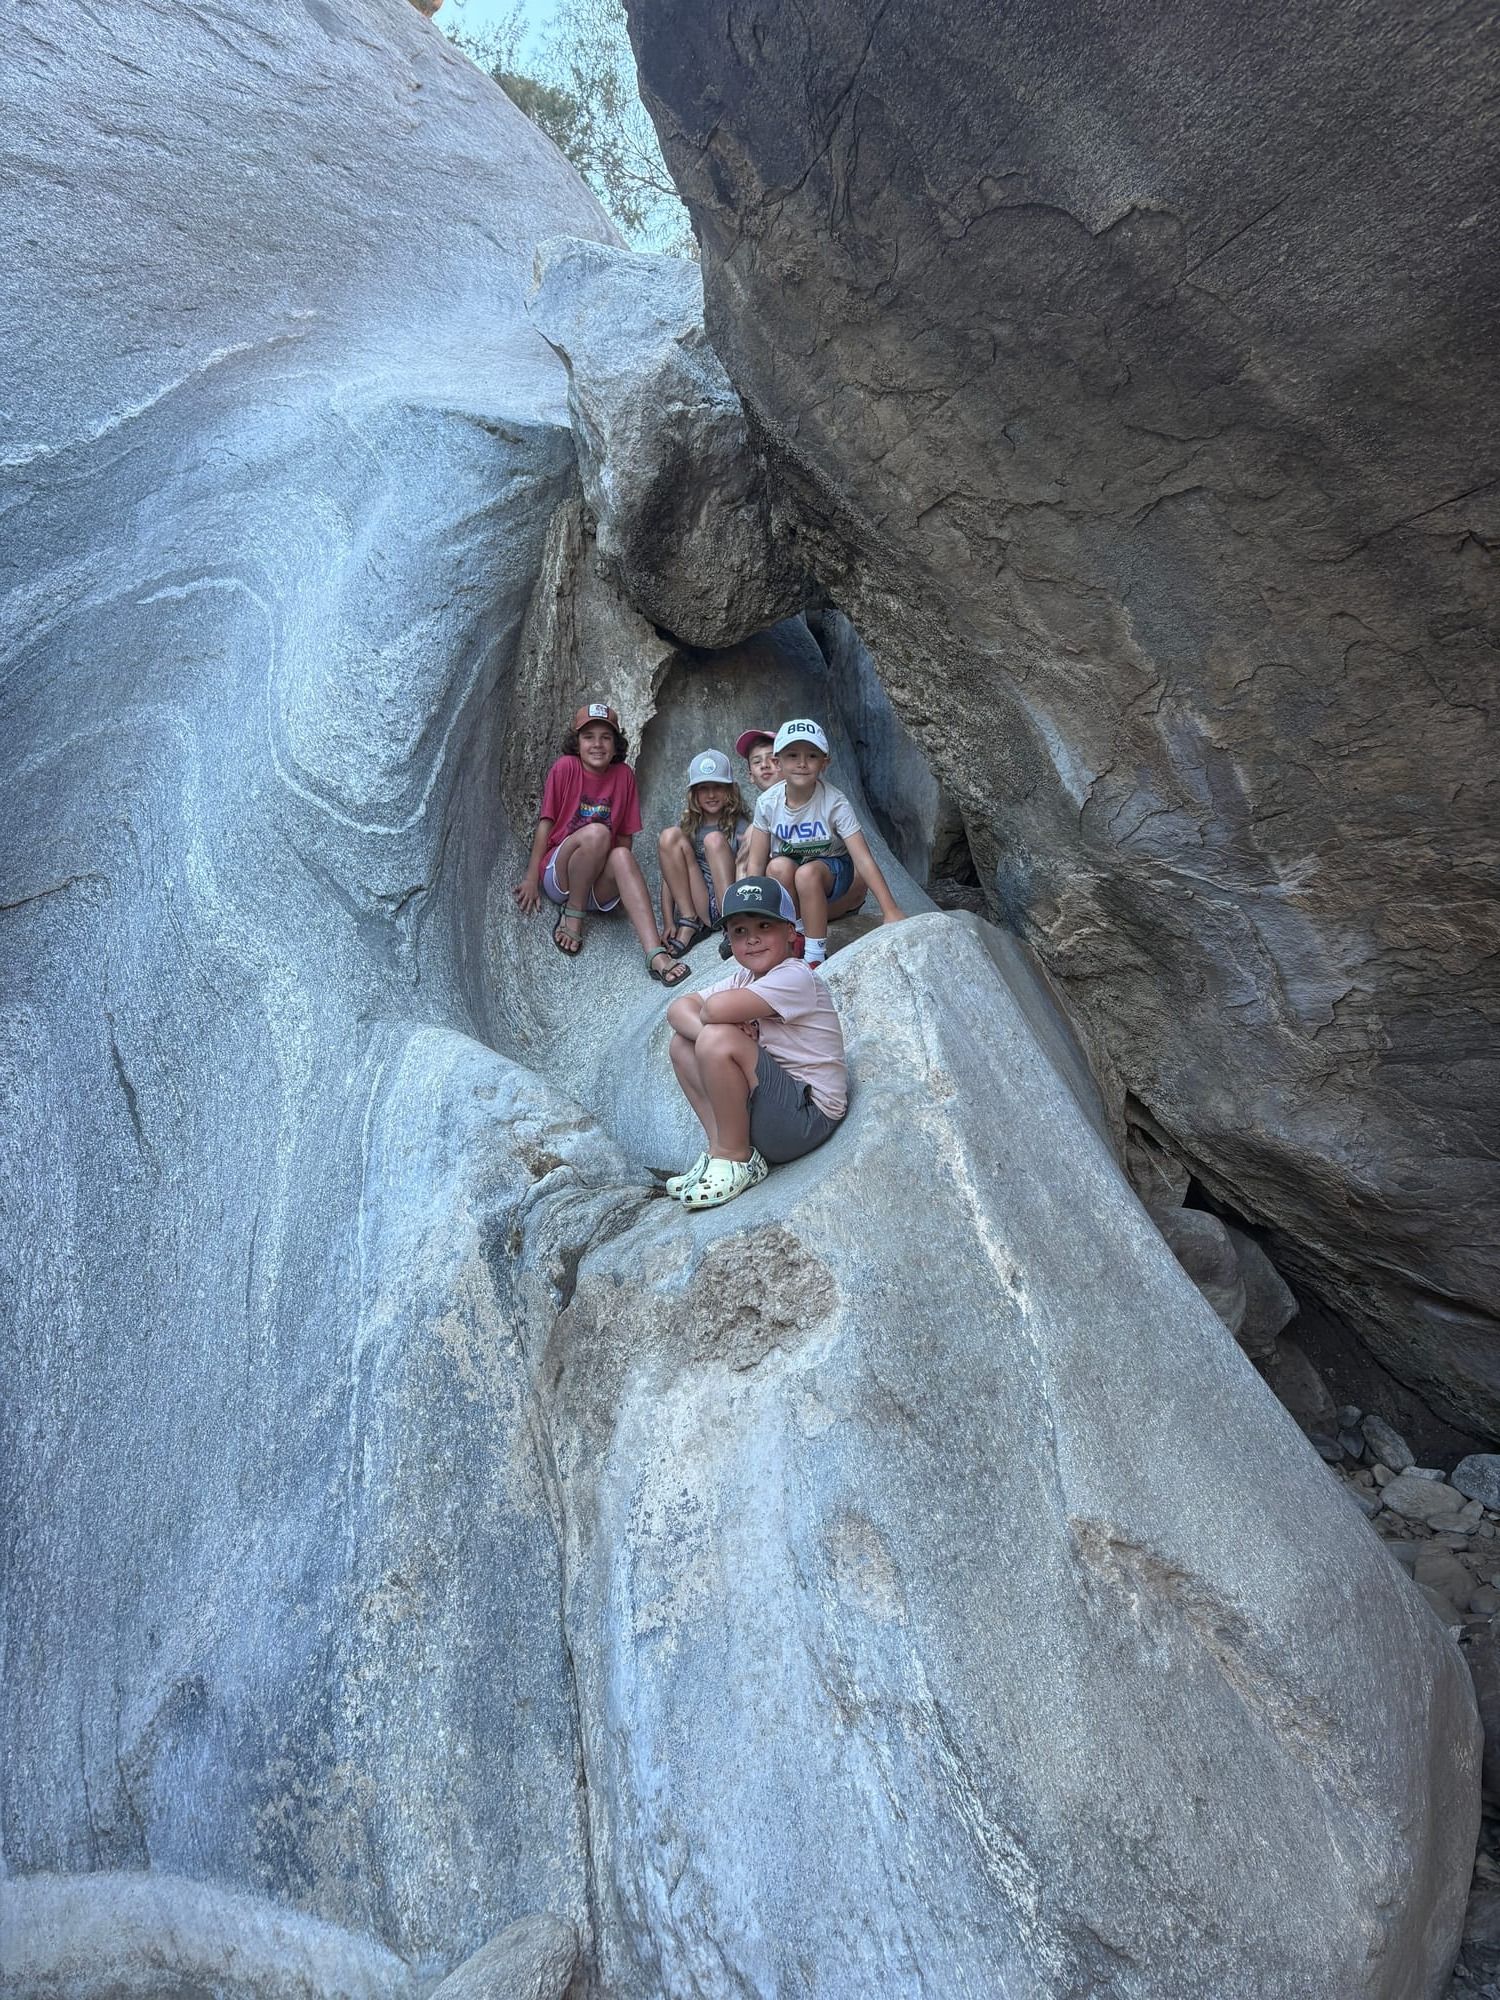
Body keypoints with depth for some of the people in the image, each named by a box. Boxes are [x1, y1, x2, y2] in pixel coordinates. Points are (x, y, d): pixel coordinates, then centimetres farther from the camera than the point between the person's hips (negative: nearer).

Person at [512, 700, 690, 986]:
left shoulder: (624, 775, 3)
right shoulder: (566, 767, -4)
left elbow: (625, 837, 6)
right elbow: (546, 822, -4)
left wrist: (620, 883, -3)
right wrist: (531, 879, -8)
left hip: (599, 889, 3)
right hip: (558, 876, -2)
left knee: (623, 856, -31)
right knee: (596, 832, -30)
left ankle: (655, 954, -45)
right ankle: (572, 917, -13)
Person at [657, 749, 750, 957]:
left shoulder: (740, 827, 2)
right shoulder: (687, 826, 10)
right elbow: (669, 876, 5)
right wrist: (668, 923, -7)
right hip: (696, 906, 3)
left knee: (714, 839, -21)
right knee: (668, 836, -12)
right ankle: (690, 924, -16)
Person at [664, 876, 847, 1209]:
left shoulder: (795, 977, -18)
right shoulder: (744, 978, 10)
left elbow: (717, 1008, -32)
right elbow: (678, 1009, 3)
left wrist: (710, 1026, -7)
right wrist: (705, 1028, -19)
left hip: (808, 1116, -9)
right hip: (764, 1110, 9)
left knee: (717, 1041, -26)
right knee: (682, 1043, 6)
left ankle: (737, 1158, -9)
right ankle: (719, 1146, 3)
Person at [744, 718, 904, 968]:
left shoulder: (835, 804, -22)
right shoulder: (767, 803, -15)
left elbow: (864, 859, -27)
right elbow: (756, 864, -11)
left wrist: (891, 910, -34)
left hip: (832, 871, -2)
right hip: (785, 882, 2)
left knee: (807, 874, -35)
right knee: (779, 866, -31)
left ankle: (816, 955, -22)